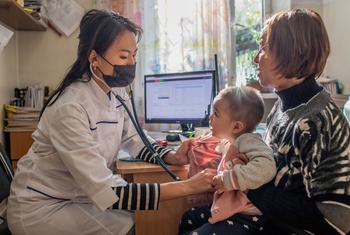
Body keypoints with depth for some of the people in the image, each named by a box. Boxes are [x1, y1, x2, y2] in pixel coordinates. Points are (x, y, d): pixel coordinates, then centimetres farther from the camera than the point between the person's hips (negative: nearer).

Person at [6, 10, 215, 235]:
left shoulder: (117, 91, -7)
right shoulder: (70, 108, -31)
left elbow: (133, 141, 3)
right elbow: (106, 194, -34)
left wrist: (173, 156, -18)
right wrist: (186, 187, -35)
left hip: (78, 195, 7)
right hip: (41, 207, -6)